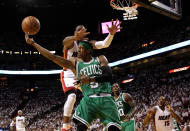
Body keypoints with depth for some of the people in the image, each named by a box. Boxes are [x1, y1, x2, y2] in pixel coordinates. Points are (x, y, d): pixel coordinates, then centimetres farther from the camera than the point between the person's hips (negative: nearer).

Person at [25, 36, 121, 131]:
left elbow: (109, 76, -5)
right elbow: (52, 57, 12)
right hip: (88, 99, 1)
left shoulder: (100, 59, 11)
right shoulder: (75, 65, 14)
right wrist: (32, 43, 10)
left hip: (105, 99, -1)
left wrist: (90, 79, -19)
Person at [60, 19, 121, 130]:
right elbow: (65, 42, -39)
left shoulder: (89, 43, 1)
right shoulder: (70, 42, -12)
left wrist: (111, 34, -35)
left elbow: (104, 44, -13)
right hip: (69, 74, -6)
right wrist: (76, 37, -63)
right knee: (72, 96, -27)